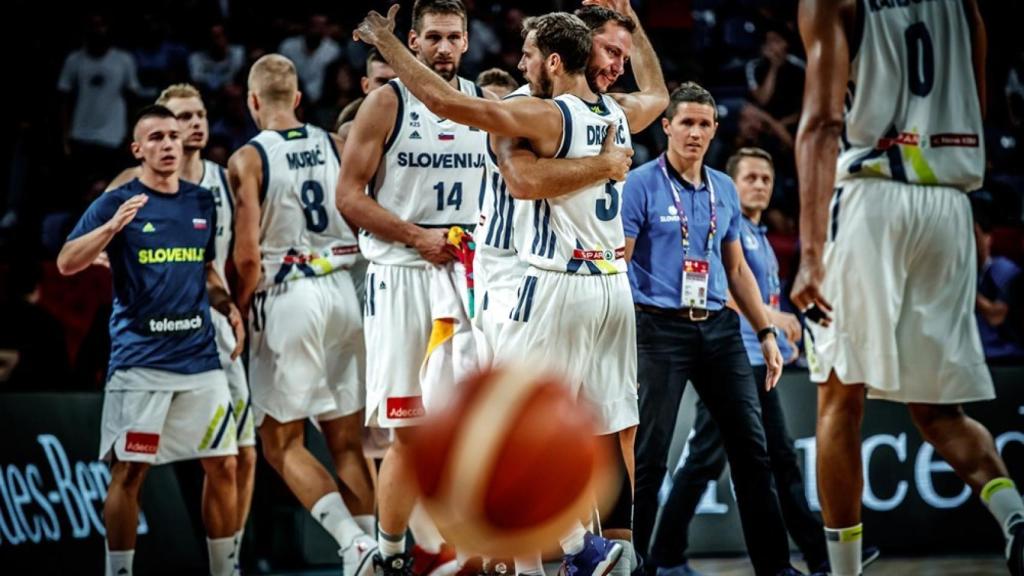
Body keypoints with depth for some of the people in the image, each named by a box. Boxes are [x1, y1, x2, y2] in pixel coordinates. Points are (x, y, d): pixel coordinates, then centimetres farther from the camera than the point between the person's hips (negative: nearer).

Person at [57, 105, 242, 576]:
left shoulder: (202, 202, 13)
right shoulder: (116, 203, -2)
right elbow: (66, 263, -11)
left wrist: (229, 307, 10)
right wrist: (112, 226, -25)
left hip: (200, 356, 5)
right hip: (139, 358, -5)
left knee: (222, 466, 5)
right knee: (129, 472, -4)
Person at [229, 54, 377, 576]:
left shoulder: (247, 159, -6)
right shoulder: (336, 145, 9)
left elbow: (247, 256, -11)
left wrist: (237, 311, 3)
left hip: (287, 297, -5)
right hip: (347, 292, 5)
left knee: (282, 443, 4)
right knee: (346, 441, 13)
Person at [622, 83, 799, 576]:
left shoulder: (724, 189, 12)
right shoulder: (641, 185, -5)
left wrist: (766, 333, 14)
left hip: (718, 327, 6)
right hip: (661, 329, -5)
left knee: (751, 448, 4)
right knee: (649, 456, -3)